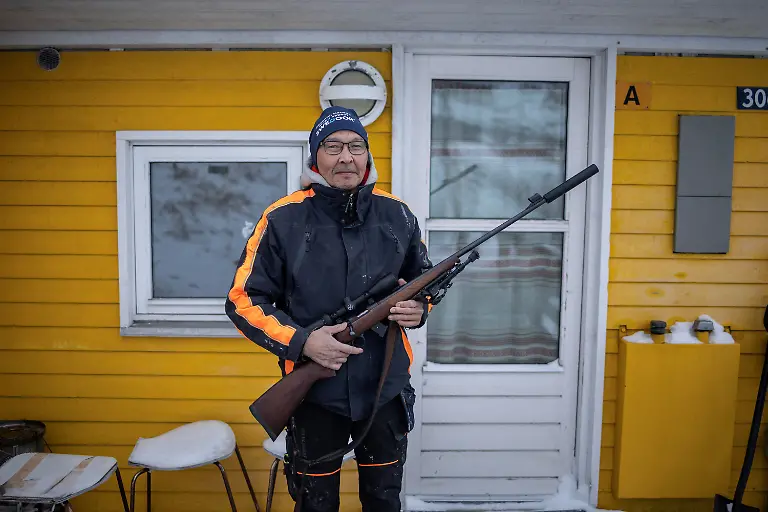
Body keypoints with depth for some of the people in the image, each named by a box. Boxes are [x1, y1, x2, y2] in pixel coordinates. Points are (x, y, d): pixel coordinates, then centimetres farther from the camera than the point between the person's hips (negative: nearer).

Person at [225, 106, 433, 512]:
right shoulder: (282, 219, -11)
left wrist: (420, 307, -9)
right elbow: (243, 300, -8)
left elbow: (425, 278, 13)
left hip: (386, 389, 3)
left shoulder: (397, 215, -1)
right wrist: (301, 342, -20)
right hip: (314, 392, -2)